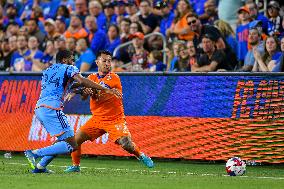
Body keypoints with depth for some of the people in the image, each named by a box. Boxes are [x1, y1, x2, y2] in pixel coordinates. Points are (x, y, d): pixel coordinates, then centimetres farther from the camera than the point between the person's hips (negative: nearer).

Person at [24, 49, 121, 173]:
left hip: (38, 108, 8)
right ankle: (36, 153, -22)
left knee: (62, 139, 21)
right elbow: (82, 81, -9)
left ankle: (40, 166, 10)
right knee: (71, 145, -12)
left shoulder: (47, 71, 29)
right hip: (51, 108, -8)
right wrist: (105, 90, -11)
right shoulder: (68, 68, 8)